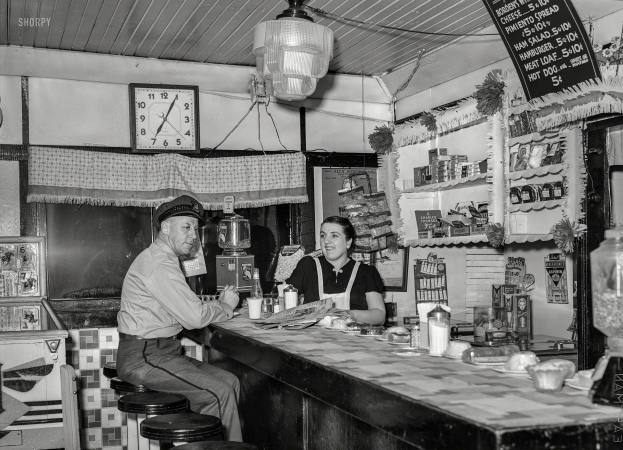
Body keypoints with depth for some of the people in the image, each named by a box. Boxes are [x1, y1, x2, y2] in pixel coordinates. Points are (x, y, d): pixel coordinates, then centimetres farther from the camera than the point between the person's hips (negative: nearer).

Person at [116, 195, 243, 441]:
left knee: (230, 381, 1)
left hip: (161, 350, 10)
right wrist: (226, 307, -4)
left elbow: (186, 309, 14)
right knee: (218, 392, -19)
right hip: (142, 357, -10)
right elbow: (194, 317, -21)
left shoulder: (160, 259, 16)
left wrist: (218, 305, 1)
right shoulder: (159, 265, -18)